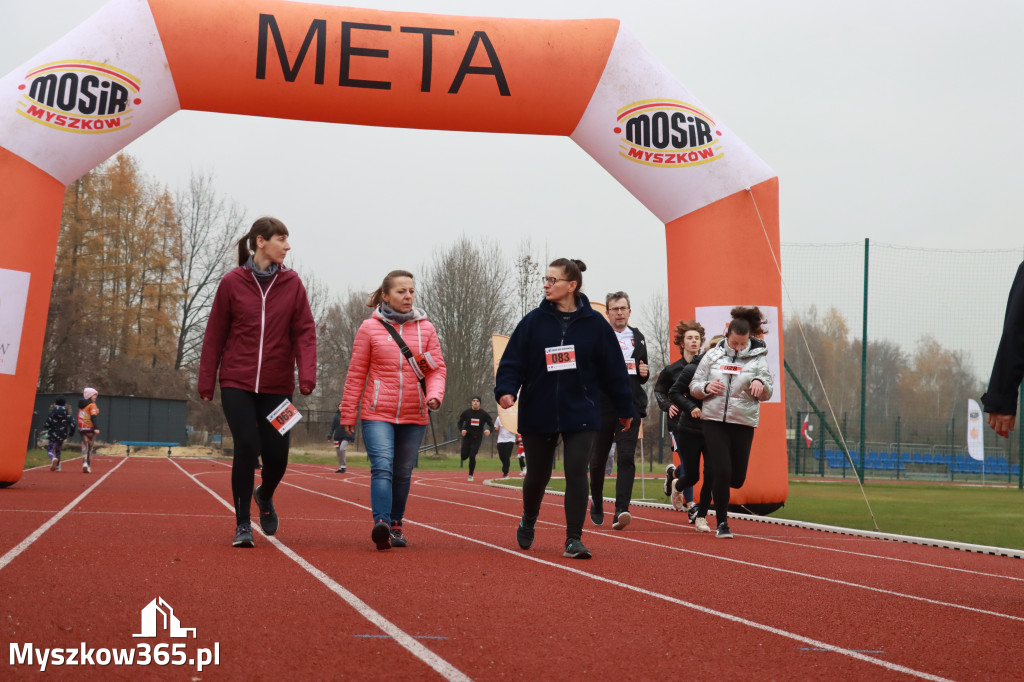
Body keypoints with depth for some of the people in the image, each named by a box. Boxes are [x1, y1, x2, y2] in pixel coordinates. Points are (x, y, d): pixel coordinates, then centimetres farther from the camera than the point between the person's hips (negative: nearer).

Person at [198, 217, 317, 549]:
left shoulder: (292, 283, 3)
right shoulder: (232, 282, -1)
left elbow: (305, 331, 0)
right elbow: (215, 334, 3)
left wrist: (307, 373, -14)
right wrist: (206, 381, 3)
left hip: (277, 385, 2)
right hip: (237, 383, -1)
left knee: (276, 454, 1)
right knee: (246, 448, -9)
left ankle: (265, 496, 36)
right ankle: (242, 525, 7)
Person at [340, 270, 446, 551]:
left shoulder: (425, 328, 8)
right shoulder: (370, 328, 1)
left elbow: (437, 368, 7)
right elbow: (356, 373, 4)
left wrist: (434, 394, -13)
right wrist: (348, 413, 4)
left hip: (415, 416, 3)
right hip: (378, 414, -3)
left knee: (403, 473, 11)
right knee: (382, 467, -18)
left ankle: (395, 525, 22)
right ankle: (381, 523, -28)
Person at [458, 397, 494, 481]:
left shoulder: (484, 414, -2)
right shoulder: (466, 412, 0)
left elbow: (491, 425, 1)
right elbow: (460, 422, 10)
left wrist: (489, 430, -22)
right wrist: (461, 430, -11)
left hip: (477, 438, -1)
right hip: (467, 437, 1)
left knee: (472, 456, -11)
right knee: (464, 456, -6)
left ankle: (471, 475, 7)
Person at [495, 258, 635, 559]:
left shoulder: (594, 323, -3)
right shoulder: (534, 320, -2)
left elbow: (613, 368, 2)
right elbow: (513, 360, -3)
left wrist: (624, 409, 7)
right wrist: (506, 390, -22)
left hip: (580, 414, -1)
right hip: (538, 414, 1)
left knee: (576, 472, -10)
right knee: (537, 475, 12)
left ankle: (574, 539, 1)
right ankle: (528, 522, 41)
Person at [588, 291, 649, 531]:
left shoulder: (638, 338, 14)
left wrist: (644, 373, 0)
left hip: (630, 406, 2)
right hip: (602, 407, -1)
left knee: (626, 458, -12)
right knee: (598, 459, 9)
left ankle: (621, 511, -18)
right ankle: (597, 505, 31)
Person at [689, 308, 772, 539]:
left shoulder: (758, 358, 2)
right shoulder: (713, 355, 4)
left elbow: (767, 395, 2)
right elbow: (693, 387, 8)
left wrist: (761, 383, -20)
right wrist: (707, 387, -15)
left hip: (743, 423, 1)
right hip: (714, 421, -1)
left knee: (737, 478, 4)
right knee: (722, 471, -9)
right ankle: (722, 523, 6)